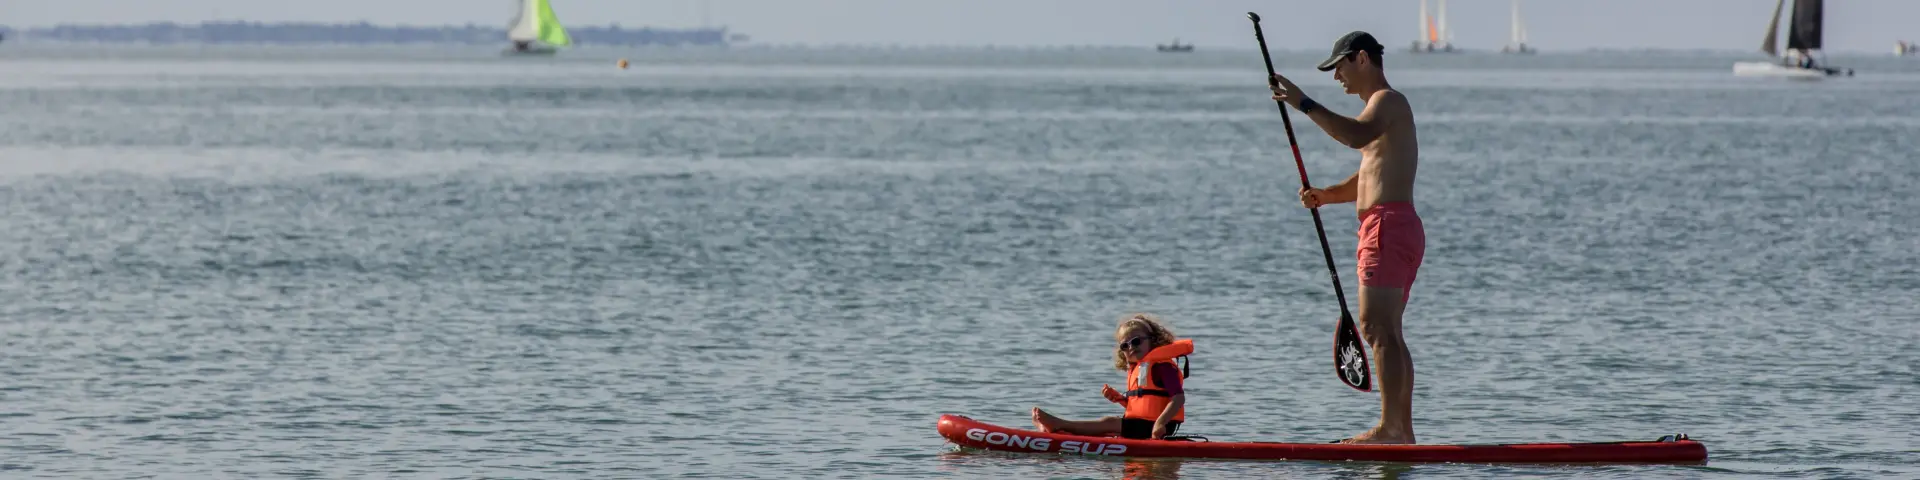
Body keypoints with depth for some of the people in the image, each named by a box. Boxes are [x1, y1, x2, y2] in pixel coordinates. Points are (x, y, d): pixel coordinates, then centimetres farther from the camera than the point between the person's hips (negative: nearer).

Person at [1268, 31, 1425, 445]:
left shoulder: (1387, 100, -6)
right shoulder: (1382, 107, 26)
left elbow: (1357, 136, -29)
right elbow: (1369, 178, 28)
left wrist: (1304, 104, -30)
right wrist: (1325, 195, 12)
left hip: (1388, 225, -11)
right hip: (1397, 229, 11)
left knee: (1377, 327, -16)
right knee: (1388, 333, 11)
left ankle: (1390, 426, -22)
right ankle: (1403, 430, 11)